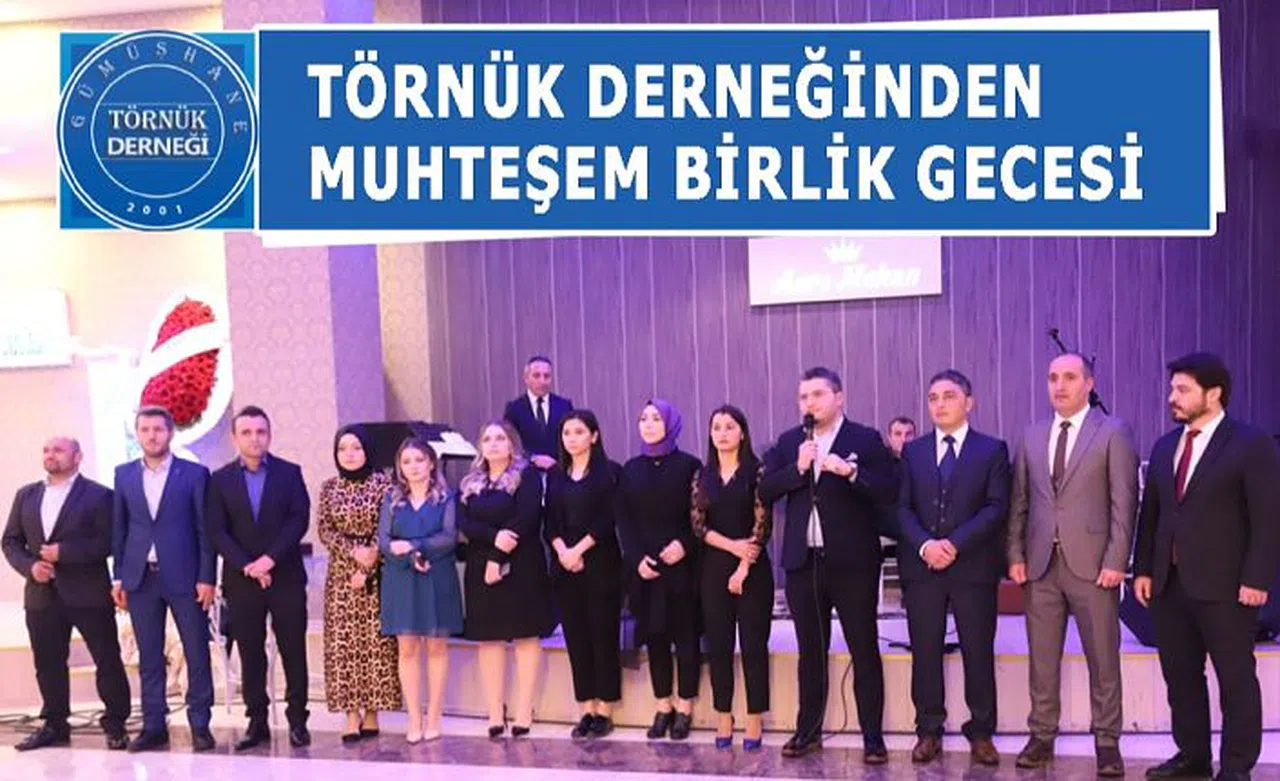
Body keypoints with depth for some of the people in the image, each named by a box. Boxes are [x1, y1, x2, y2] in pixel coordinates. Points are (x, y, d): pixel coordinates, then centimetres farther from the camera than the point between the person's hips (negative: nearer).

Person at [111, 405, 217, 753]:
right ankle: (154, 726, 16)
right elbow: (119, 528, 11)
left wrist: (207, 578, -7)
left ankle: (200, 724, 9)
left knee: (197, 653, 0)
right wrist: (118, 576, 6)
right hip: (140, 578, 3)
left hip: (184, 577, -3)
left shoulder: (194, 473, -1)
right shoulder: (124, 474, 9)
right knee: (149, 657, 8)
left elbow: (205, 529, -2)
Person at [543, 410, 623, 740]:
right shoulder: (555, 475, 12)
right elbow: (550, 522, 6)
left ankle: (605, 710, 8)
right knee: (576, 637, 6)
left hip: (601, 564, -4)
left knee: (603, 634, -1)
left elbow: (609, 520, -9)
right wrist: (562, 551, -10)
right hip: (564, 566, 4)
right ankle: (587, 709, 13)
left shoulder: (609, 472, -2)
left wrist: (579, 549, -14)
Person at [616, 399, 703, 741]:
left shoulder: (689, 465, 0)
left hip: (682, 565, -3)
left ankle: (684, 707, 13)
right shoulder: (631, 469, 10)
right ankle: (663, 707, 16)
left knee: (685, 634, 2)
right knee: (654, 635, 7)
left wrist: (684, 545, -17)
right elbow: (623, 519, 5)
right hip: (644, 566, 3)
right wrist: (637, 557, -7)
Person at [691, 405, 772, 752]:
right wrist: (732, 545, -12)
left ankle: (755, 720, 8)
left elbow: (762, 524, -7)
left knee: (754, 644, 0)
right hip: (714, 568, 3)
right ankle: (724, 719, 14)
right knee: (719, 645, 6)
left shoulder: (756, 471, -2)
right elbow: (698, 525, 2)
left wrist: (743, 567, -12)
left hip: (753, 568, -3)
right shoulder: (703, 475, 8)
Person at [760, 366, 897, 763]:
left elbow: (889, 492, -11)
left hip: (852, 562, -3)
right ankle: (808, 731, 23)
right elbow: (765, 491, 0)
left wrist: (851, 472, -24)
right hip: (803, 562, 4)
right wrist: (798, 467, -14)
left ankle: (873, 736, 12)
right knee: (810, 652, 13)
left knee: (864, 650, 4)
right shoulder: (788, 442, 9)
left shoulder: (865, 439, -2)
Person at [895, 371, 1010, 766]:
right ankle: (929, 731, 15)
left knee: (978, 652, 4)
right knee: (925, 652, 4)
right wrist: (924, 545, -12)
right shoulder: (913, 451, 12)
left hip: (973, 566, -2)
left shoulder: (992, 450, 5)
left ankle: (981, 732, 16)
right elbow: (902, 507, 6)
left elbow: (996, 507, -5)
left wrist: (955, 543, -15)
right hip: (921, 566, 2)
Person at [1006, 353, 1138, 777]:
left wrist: (1115, 561, -12)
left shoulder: (1114, 432, 0)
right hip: (1040, 564, 4)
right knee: (1042, 659, 9)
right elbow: (1019, 501, 12)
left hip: (1092, 563, -4)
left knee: (1103, 659, 4)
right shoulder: (1032, 436, 12)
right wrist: (1016, 554, 3)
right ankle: (1042, 736, 19)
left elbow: (1124, 501, -5)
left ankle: (1107, 741, 15)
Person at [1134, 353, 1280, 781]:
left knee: (1236, 677, 5)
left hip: (1224, 585, -6)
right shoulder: (1164, 446, 12)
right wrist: (1143, 569, 8)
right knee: (1180, 674, 11)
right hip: (1169, 583, 6)